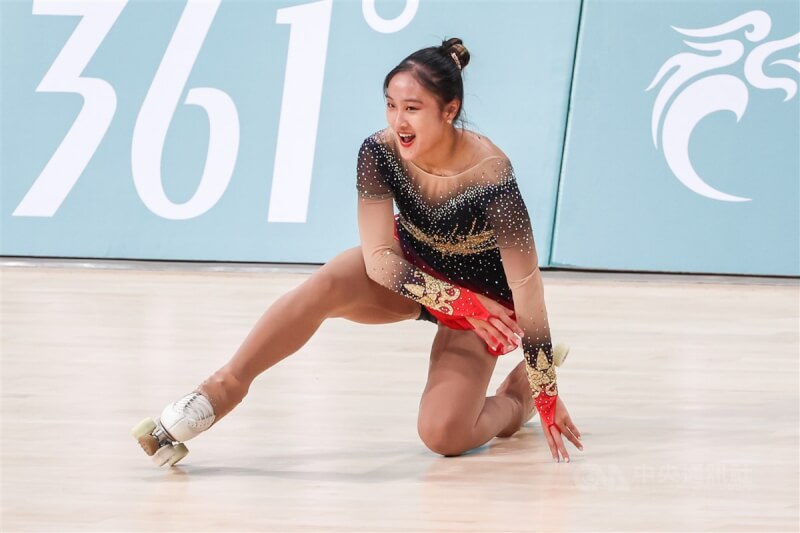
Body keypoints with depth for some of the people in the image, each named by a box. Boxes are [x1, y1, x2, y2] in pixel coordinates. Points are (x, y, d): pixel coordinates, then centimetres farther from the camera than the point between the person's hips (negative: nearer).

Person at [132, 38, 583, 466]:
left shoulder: (492, 178, -34)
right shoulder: (380, 153, -24)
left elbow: (527, 288, -30)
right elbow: (380, 257, -22)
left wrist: (546, 395, -26)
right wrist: (461, 303, -31)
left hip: (481, 294, -3)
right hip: (406, 271, 3)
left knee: (443, 435, -20)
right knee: (326, 286, -31)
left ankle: (518, 396, 12)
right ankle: (223, 389, -25)